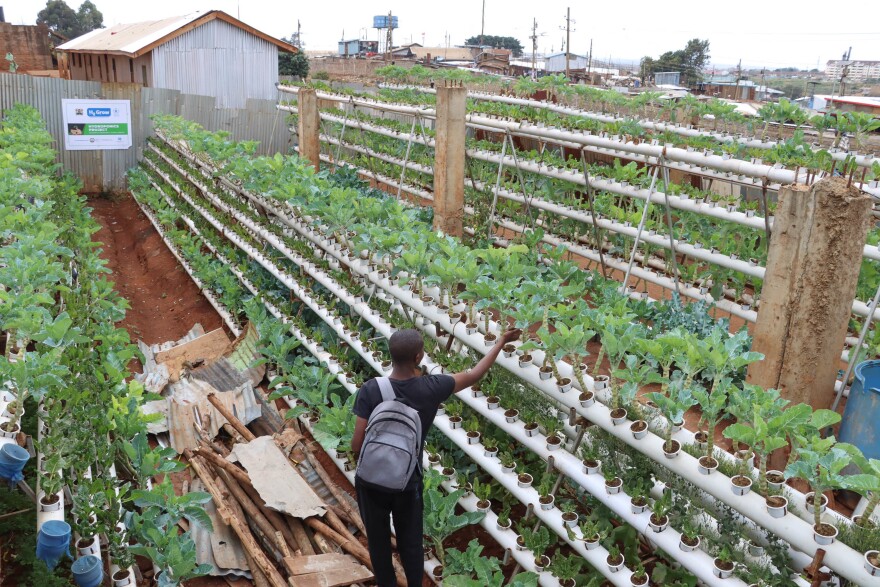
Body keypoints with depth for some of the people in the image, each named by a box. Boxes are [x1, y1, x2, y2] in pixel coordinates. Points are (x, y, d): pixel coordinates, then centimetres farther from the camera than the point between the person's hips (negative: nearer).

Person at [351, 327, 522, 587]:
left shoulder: (371, 390, -20)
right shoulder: (431, 388, -16)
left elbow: (357, 445, -18)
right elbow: (474, 375, 0)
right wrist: (501, 342, 12)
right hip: (408, 481, 1)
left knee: (378, 541, 19)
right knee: (411, 542, 20)